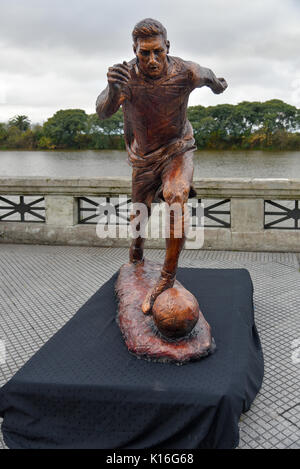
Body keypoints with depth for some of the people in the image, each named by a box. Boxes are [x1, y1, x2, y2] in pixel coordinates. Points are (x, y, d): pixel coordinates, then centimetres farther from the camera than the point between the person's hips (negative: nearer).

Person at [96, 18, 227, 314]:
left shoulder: (185, 73, -21)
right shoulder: (126, 76, -22)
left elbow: (207, 76, 4)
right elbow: (103, 113, -38)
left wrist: (217, 85, 27)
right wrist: (113, 90, -61)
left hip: (178, 149, -1)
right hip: (143, 156, 2)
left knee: (175, 196, -31)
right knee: (140, 213, 15)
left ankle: (168, 275, -20)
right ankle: (136, 250, 52)